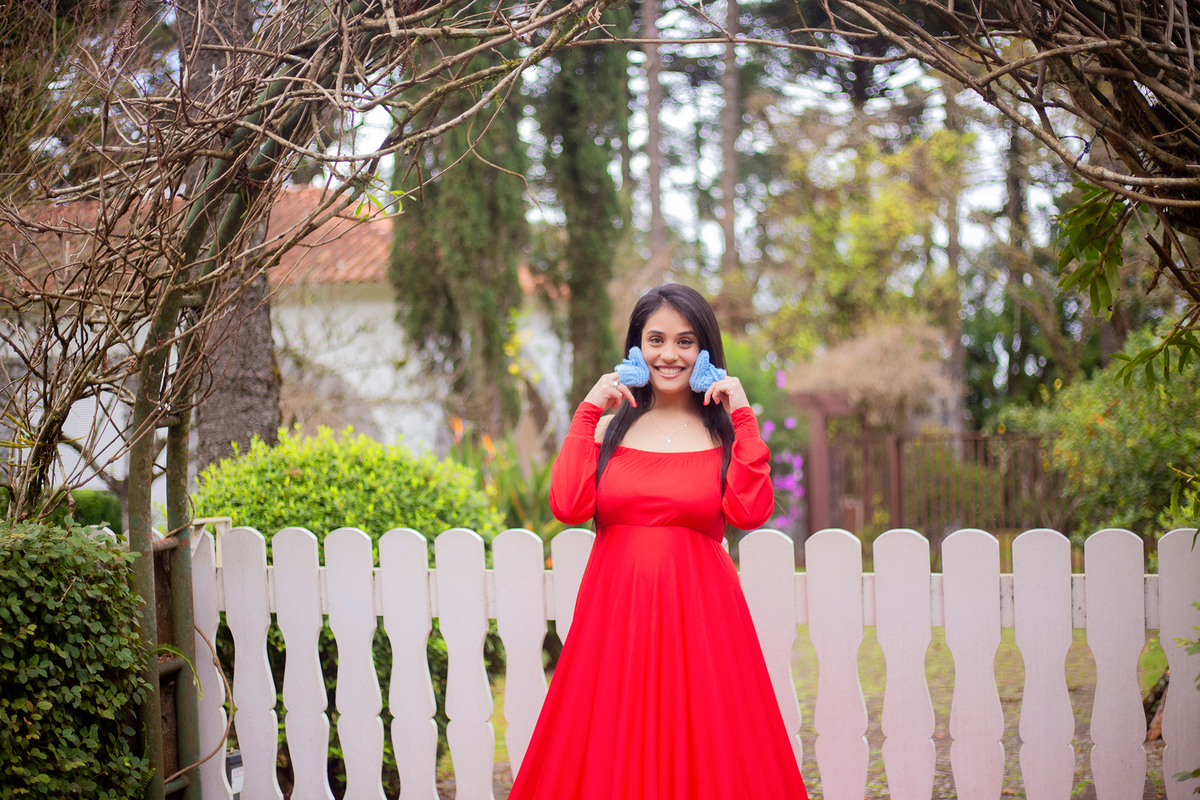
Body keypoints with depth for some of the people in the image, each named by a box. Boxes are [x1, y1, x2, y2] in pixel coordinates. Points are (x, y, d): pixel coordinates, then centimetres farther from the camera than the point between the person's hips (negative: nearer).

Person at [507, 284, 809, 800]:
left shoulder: (725, 431, 5)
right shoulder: (609, 428, 9)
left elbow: (750, 511, -11)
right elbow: (568, 506, -6)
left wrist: (743, 418, -8)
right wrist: (587, 413, -3)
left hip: (699, 615, -1)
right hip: (616, 611, 1)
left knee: (701, 755, 0)